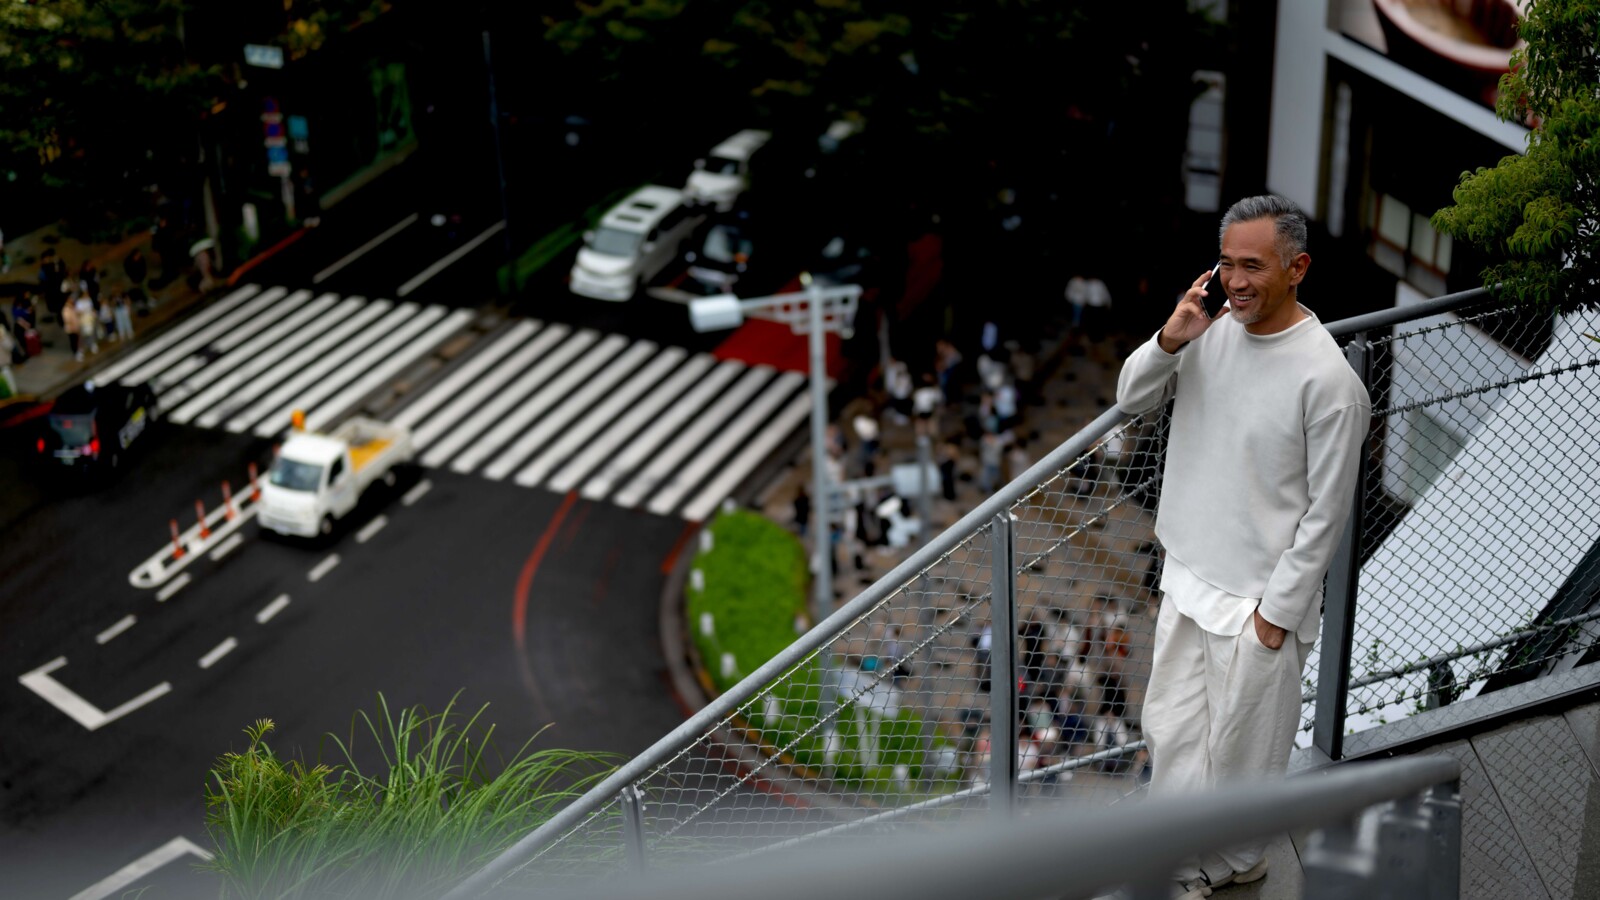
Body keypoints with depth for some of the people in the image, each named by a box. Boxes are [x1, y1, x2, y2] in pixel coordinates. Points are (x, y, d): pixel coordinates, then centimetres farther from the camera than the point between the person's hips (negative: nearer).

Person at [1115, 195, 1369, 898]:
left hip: (1259, 599, -6)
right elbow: (1131, 399, 7)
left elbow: (1326, 512, -17)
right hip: (1187, 578, 7)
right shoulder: (1212, 330, -3)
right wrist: (1168, 342, -13)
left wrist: (1277, 610, -14)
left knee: (1240, 750, 11)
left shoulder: (1327, 378, -22)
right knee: (1170, 732, 17)